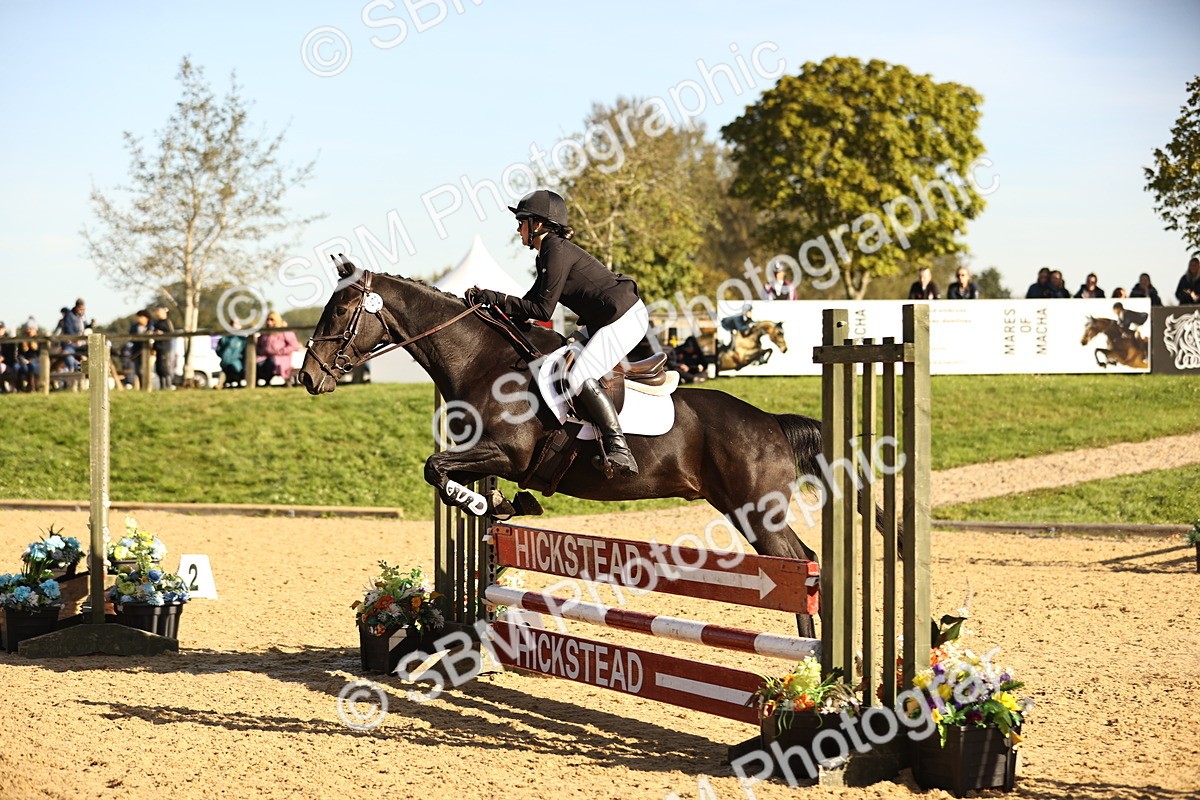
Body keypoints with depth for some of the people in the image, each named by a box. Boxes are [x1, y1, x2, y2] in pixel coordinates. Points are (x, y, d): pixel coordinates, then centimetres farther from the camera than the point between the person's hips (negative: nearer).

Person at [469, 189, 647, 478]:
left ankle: (619, 451, -27)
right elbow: (532, 301, 16)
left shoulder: (557, 252, -16)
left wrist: (494, 298, -14)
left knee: (580, 377, -21)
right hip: (607, 320, 11)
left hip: (625, 318, -11)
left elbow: (542, 310, -17)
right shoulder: (548, 254, 15)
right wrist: (488, 300, 8)